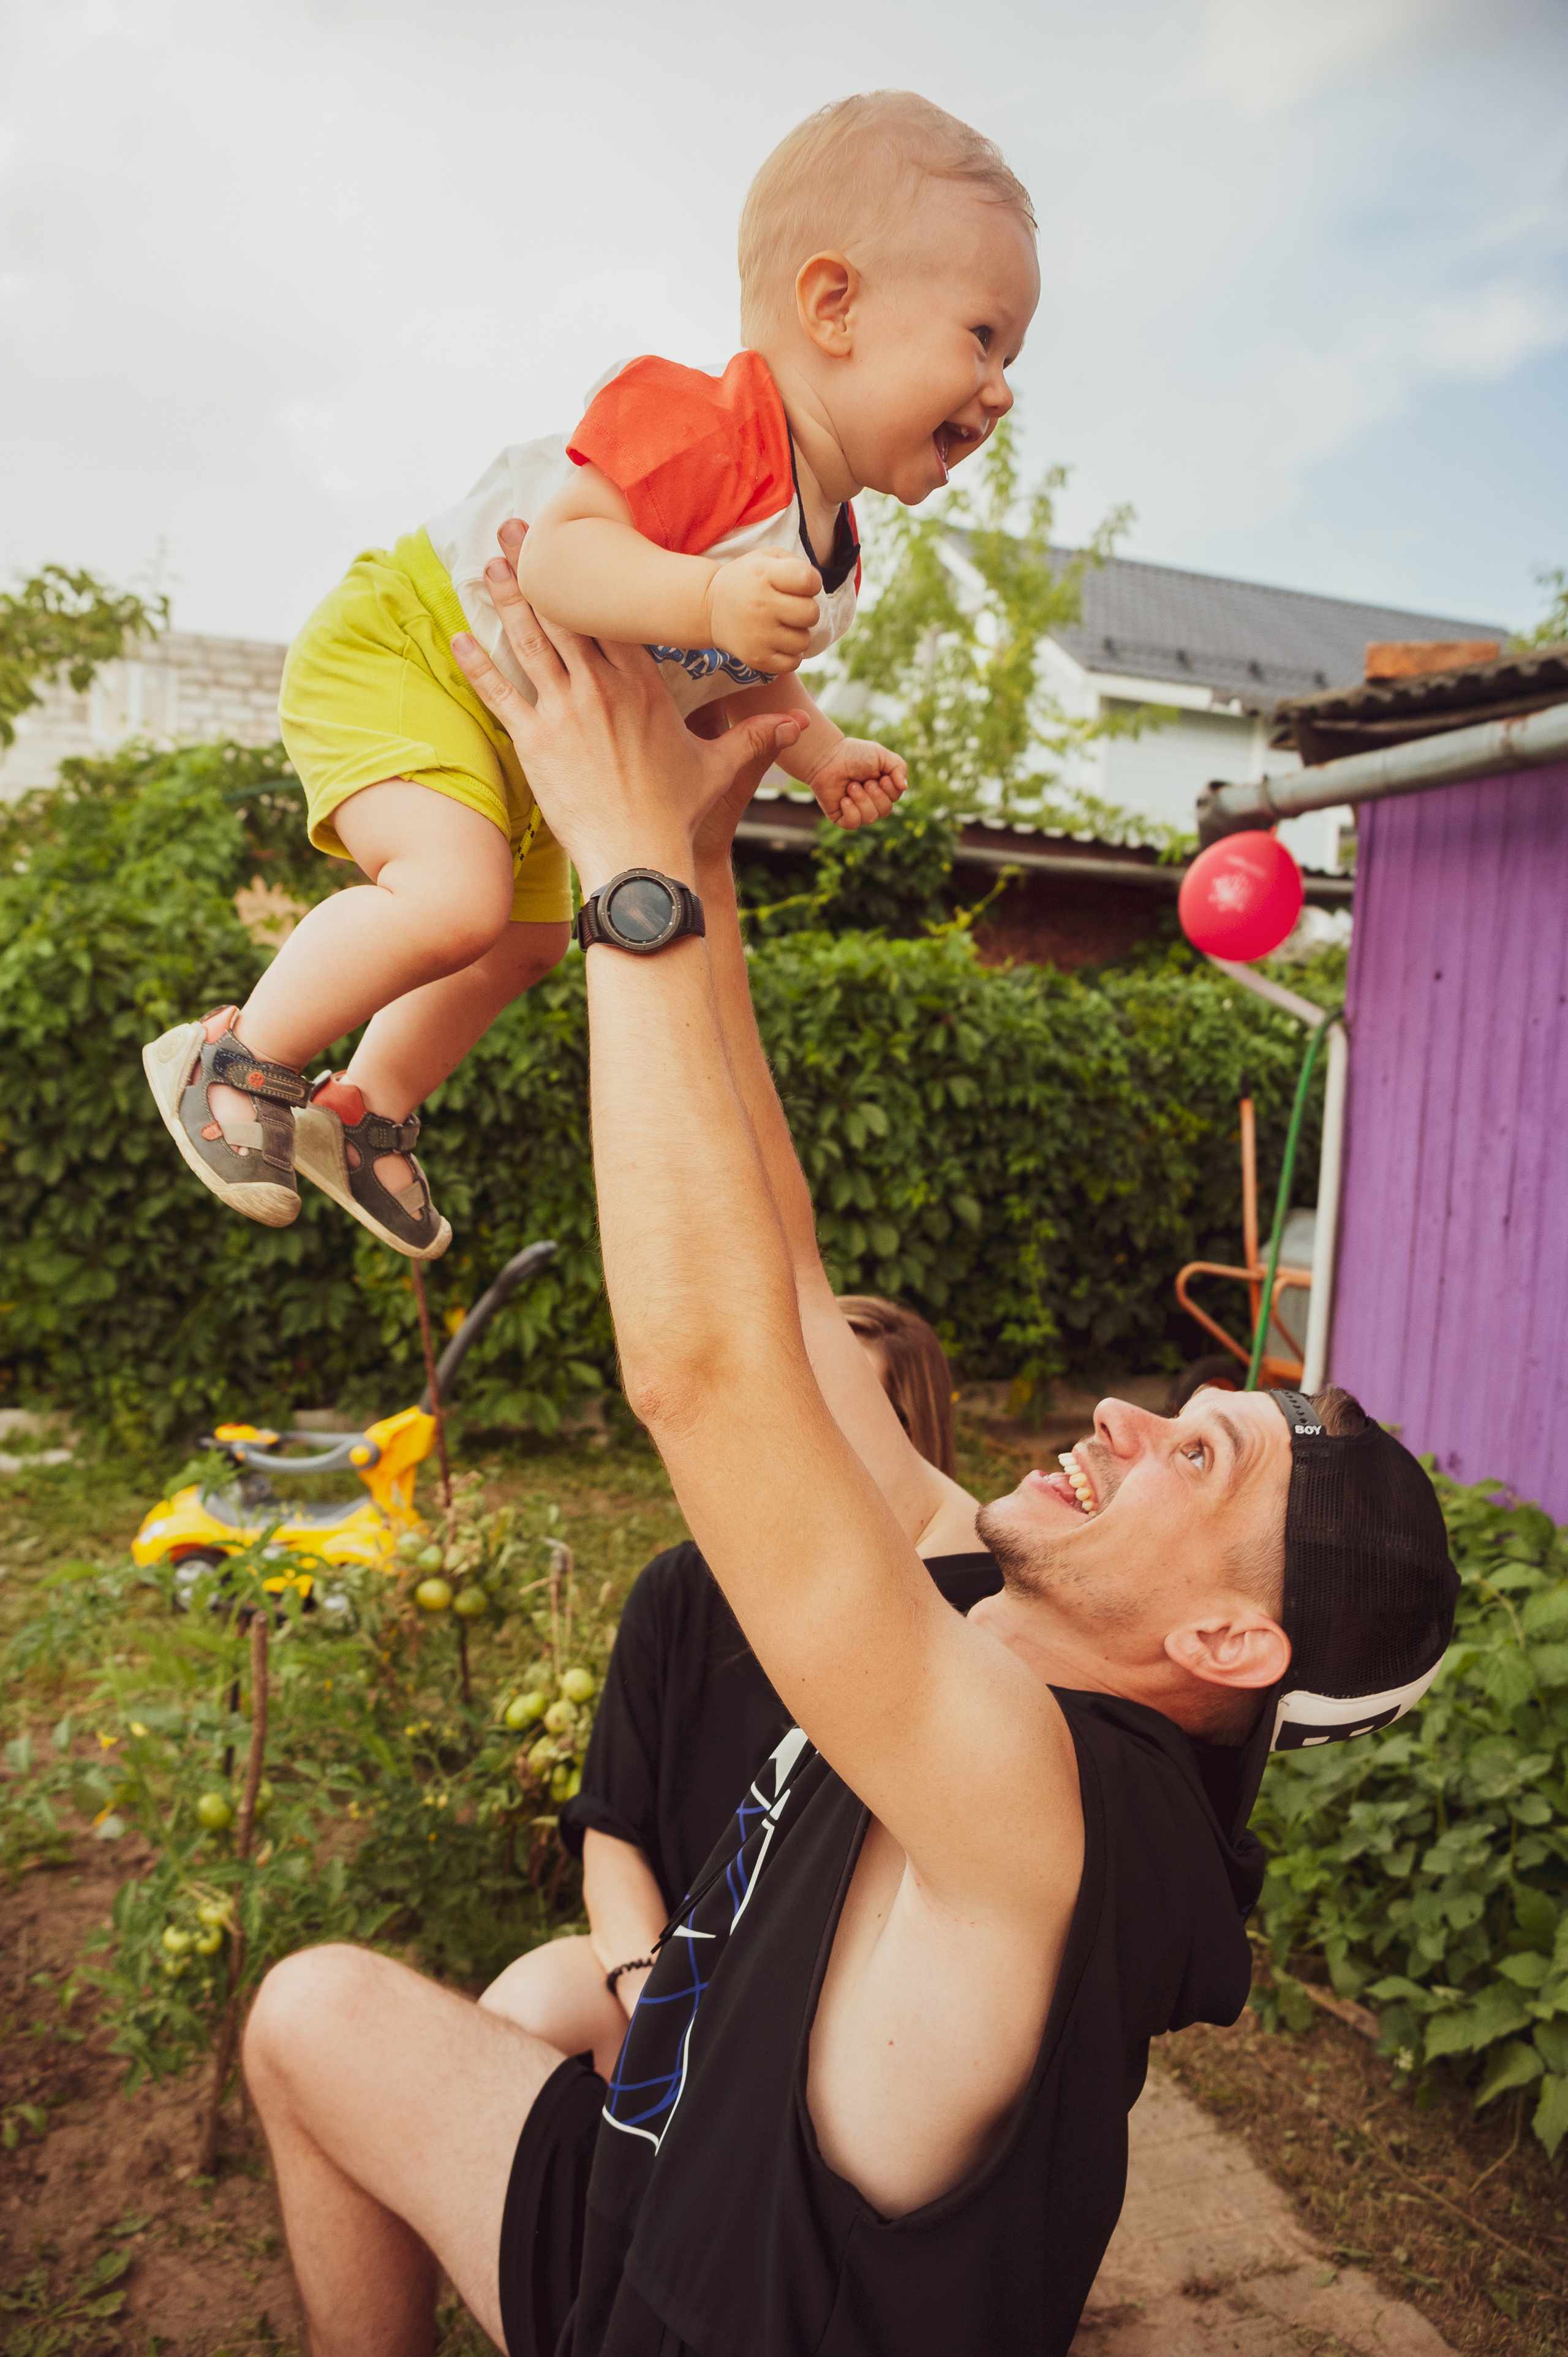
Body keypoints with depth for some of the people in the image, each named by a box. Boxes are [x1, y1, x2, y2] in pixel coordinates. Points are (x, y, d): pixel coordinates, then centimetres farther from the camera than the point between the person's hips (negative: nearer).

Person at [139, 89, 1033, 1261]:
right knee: (456, 899, -30)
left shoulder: (833, 558, 0)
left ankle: (365, 1116, 38)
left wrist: (821, 752, 2)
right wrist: (708, 598, -54)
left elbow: (747, 668, 15)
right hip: (395, 651, -9)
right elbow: (561, 555, -41)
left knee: (527, 942, 17)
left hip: (524, 741, 10)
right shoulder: (694, 421, -30)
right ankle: (233, 1060, -5)